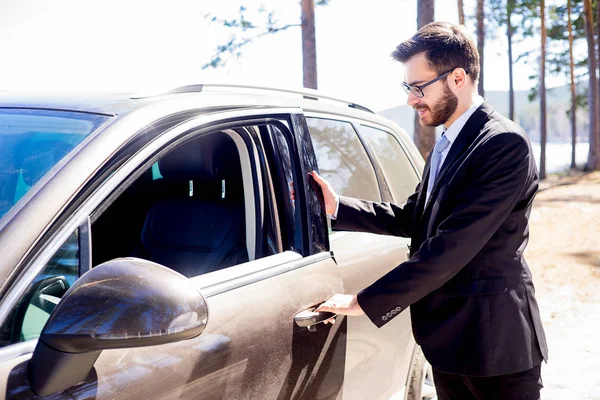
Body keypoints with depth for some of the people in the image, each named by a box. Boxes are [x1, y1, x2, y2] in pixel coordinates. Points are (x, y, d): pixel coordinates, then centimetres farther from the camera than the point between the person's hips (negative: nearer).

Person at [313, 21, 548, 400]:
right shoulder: (447, 143, 11)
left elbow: (453, 244, -26)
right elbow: (414, 218, 12)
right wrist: (338, 207, 0)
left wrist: (367, 302, -24)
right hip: (449, 337, 8)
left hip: (495, 341, -8)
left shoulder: (505, 143, -20)